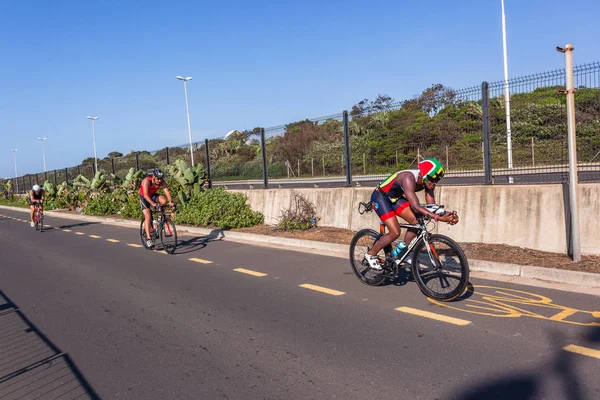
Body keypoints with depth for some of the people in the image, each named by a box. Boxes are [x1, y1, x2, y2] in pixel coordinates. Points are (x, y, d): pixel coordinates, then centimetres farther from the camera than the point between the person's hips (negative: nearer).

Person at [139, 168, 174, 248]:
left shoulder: (162, 181, -21)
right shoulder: (147, 181, -32)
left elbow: (166, 191, -29)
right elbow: (146, 195, -39)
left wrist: (170, 201, -46)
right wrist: (153, 204, -52)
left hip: (153, 195, 4)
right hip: (144, 197, -4)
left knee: (164, 201, -27)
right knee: (148, 216, -18)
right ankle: (148, 238, -17)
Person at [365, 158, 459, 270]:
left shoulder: (427, 181, -12)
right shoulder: (409, 178, -36)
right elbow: (416, 207, -44)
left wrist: (447, 216, -30)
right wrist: (439, 218, -49)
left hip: (395, 198, 8)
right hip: (380, 197, -8)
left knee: (416, 222, -5)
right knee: (395, 232, -17)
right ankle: (371, 254, 4)